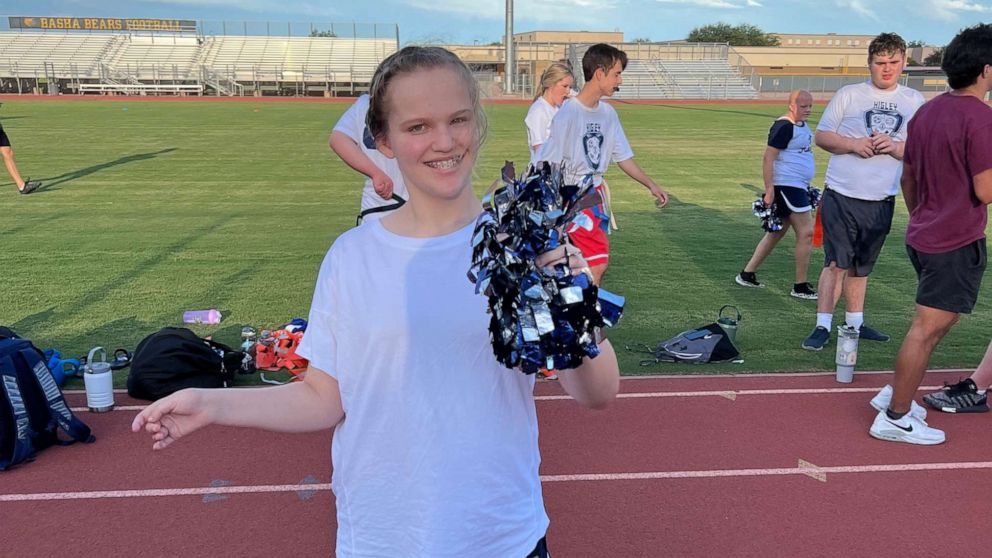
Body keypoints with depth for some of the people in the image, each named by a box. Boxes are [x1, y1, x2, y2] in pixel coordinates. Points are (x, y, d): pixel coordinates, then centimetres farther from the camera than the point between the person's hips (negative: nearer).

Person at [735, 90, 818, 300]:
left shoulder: (802, 125, 14)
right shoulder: (784, 126, -16)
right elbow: (768, 158, -20)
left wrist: (806, 187, 26)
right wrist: (769, 190, -24)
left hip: (797, 187, 10)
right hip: (786, 186, -10)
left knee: (776, 233, 14)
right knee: (806, 233, -7)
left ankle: (747, 275, 22)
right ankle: (800, 287, 1)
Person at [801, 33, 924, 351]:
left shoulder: (915, 101, 9)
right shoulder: (849, 95, 2)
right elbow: (821, 136, 2)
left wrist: (895, 146, -13)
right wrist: (853, 144, -15)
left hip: (882, 200, 3)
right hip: (842, 195, -3)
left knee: (861, 266, 14)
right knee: (836, 262, -5)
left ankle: (854, 323, 27)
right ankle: (823, 326, 1)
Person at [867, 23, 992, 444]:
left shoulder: (927, 111, 9)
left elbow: (907, 176, 16)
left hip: (922, 236, 9)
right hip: (957, 243, -9)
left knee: (934, 324, 22)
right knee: (927, 329, -1)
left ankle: (894, 393, 28)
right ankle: (895, 418, 8)